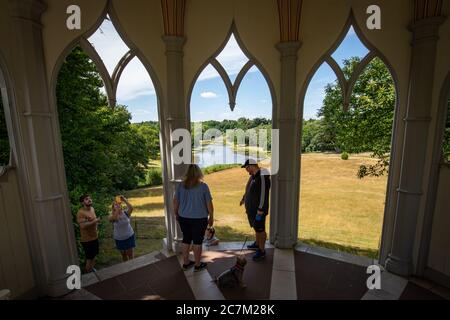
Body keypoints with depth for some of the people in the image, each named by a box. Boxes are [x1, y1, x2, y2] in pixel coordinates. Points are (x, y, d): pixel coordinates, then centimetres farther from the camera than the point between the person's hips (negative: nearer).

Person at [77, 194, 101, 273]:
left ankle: (92, 269, 42)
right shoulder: (81, 212, -23)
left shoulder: (92, 208, 3)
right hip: (87, 239, -8)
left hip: (94, 237, 8)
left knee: (94, 255, 22)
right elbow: (83, 225, -31)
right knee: (89, 258, 7)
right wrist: (95, 221, -27)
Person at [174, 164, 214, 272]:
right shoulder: (203, 186, -12)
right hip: (199, 219, -3)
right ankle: (197, 265, 24)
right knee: (197, 241, 10)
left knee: (186, 239, 18)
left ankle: (186, 263, 32)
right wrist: (211, 217, 1)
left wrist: (176, 214, 16)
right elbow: (209, 203, -10)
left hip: (184, 218, 4)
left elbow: (175, 201, 3)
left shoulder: (181, 185, -2)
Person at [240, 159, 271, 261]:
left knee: (260, 230, 4)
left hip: (258, 210, -9)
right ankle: (257, 244, 41)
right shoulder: (253, 176, 8)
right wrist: (244, 198, 34)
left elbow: (263, 195, -26)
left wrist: (260, 211, -24)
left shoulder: (262, 177, -24)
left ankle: (261, 251, 19)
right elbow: (249, 189, 23)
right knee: (256, 228, 23)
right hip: (251, 209, 9)